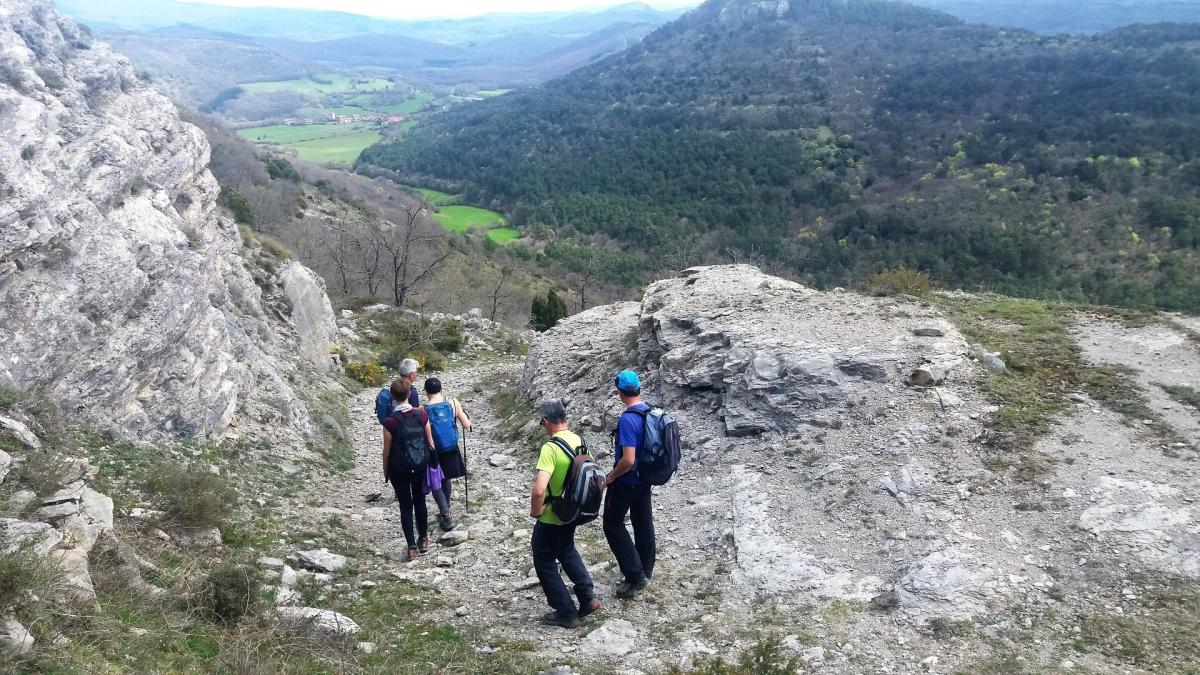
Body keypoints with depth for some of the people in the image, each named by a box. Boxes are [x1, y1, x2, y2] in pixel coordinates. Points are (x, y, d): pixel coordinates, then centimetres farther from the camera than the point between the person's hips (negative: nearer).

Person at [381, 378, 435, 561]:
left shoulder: (390, 421, -19)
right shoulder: (421, 415, -10)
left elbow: (387, 450, -11)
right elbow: (430, 441, -1)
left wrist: (385, 471, 4)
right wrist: (431, 461, 13)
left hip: (399, 469, -3)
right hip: (420, 465, 3)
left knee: (405, 505, 8)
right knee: (420, 501, 20)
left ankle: (412, 546, 10)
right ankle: (423, 539, 30)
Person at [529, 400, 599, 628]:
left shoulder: (550, 448, -28)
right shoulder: (579, 441, -3)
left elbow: (538, 490, -36)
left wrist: (535, 511, -18)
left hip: (551, 518, -8)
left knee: (545, 564, 12)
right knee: (567, 552, 31)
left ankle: (566, 614, 20)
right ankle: (588, 598, 29)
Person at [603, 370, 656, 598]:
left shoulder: (627, 420, -27)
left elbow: (628, 460, -29)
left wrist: (611, 476, -14)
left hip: (626, 481, -8)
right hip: (645, 478, 8)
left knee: (613, 524, 5)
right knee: (643, 522, 18)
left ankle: (635, 576, 3)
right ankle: (645, 570, 33)